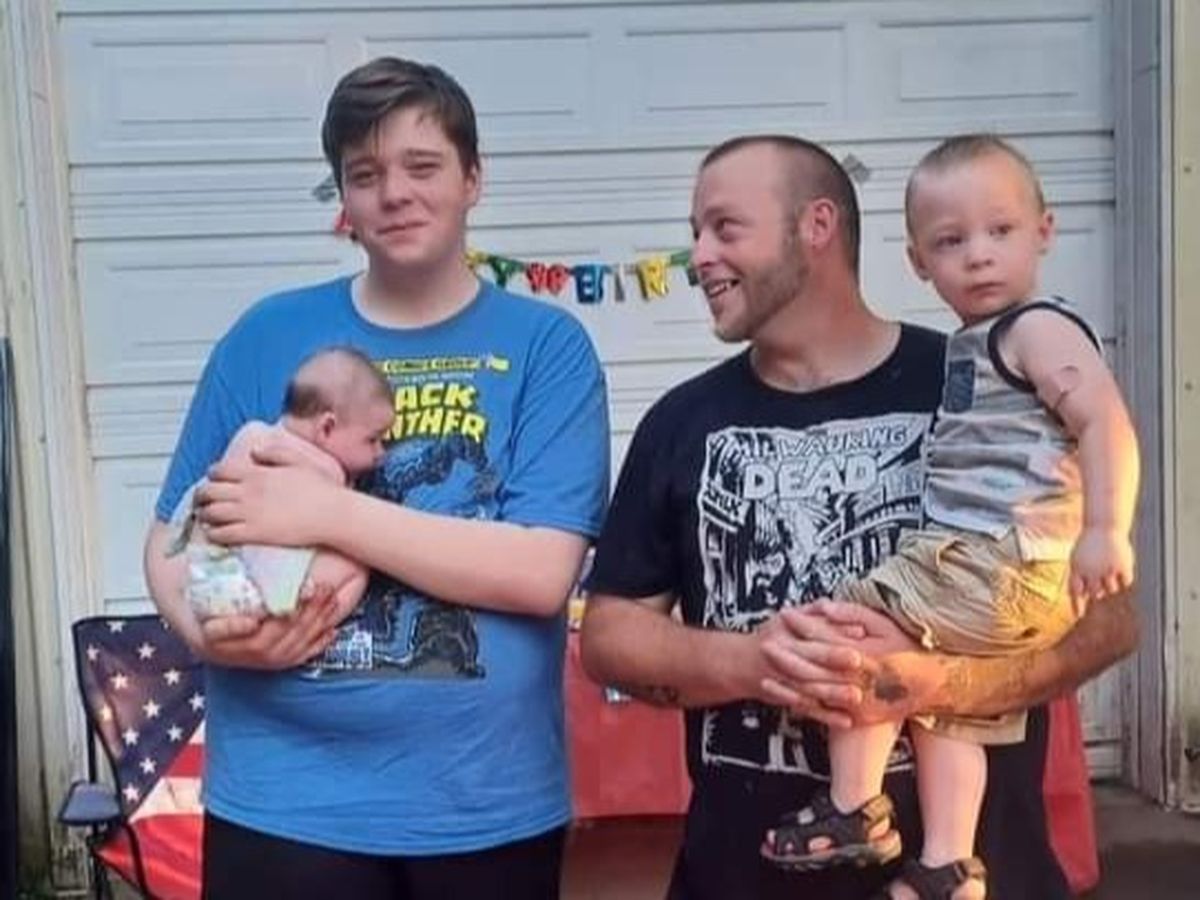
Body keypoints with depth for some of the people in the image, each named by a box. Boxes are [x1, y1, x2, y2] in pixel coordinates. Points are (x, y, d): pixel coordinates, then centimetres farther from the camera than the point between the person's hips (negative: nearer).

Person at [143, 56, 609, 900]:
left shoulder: (546, 345, -3)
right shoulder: (268, 337, 3)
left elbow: (541, 573, -14)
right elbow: (173, 535, 7)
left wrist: (328, 512, -19)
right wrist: (206, 628, -14)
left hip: (489, 806, 0)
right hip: (283, 801, 1)